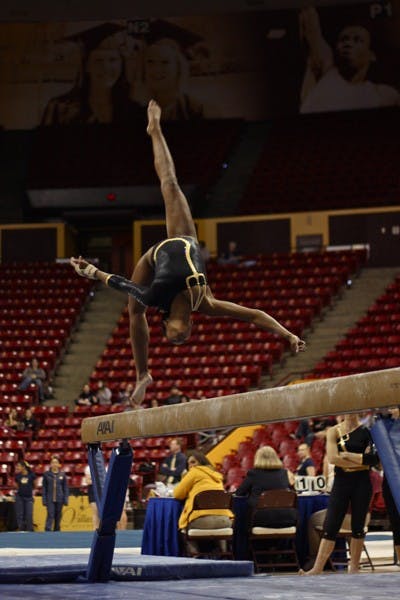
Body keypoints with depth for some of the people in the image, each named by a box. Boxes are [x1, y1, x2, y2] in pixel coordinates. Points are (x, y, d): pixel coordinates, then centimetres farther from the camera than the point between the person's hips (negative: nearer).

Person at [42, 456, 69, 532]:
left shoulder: (62, 474, 3)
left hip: (59, 499, 2)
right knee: (50, 515, -12)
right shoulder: (46, 474, 2)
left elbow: (65, 488, 6)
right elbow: (44, 488, 4)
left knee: (58, 516, 7)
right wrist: (44, 499, -2)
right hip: (50, 499, -2)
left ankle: (56, 530, 18)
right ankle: (47, 530, -17)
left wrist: (65, 500, 1)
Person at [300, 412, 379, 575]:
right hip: (341, 481, 1)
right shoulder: (334, 431, 2)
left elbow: (374, 459, -10)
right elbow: (333, 458, -11)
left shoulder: (366, 430, 0)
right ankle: (317, 568, -3)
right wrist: (361, 461, -11)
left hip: (362, 482, 0)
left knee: (358, 526, 6)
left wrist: (348, 455, -11)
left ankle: (354, 566, 15)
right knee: (330, 526, -2)